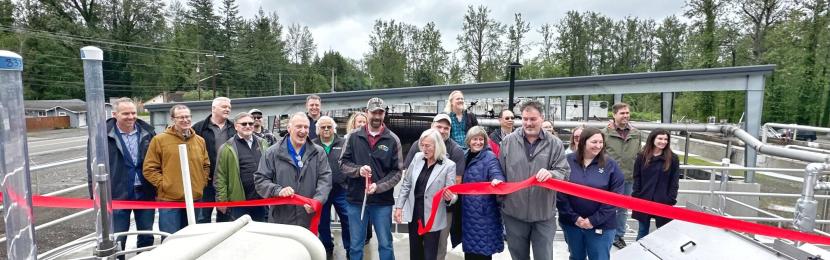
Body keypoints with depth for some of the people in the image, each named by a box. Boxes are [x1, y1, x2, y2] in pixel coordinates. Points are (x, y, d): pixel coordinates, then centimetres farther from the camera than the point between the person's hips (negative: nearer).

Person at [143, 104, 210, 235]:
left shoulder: (200, 140, 10)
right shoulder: (159, 140, -4)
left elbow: (206, 165, 17)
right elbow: (149, 169, -4)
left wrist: (202, 183, 5)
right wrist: (163, 185, -10)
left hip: (196, 200, 4)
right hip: (169, 200, -4)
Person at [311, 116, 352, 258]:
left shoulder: (343, 143, 2)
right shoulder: (312, 145, 4)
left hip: (340, 189, -1)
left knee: (348, 220, 3)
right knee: (322, 222, 14)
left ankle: (350, 248, 21)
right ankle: (327, 248, 33)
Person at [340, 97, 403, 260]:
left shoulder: (393, 140, -1)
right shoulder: (353, 137, 3)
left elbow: (397, 172, -3)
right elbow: (343, 164, 4)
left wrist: (378, 186, -16)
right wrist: (358, 170, -15)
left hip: (382, 201, -1)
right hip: (356, 200, 1)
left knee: (385, 244, 10)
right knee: (355, 246, 14)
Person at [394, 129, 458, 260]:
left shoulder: (449, 165, -13)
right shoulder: (417, 157, -1)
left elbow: (453, 195, -11)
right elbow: (406, 183, 6)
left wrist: (450, 197, -35)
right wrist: (399, 206, 4)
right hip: (414, 214, 4)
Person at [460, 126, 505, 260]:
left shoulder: (489, 156, -10)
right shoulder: (466, 156, 10)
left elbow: (496, 173, -26)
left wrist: (497, 180, -47)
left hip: (483, 209, -7)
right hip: (468, 209, 7)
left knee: (483, 246, -2)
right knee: (470, 244, 15)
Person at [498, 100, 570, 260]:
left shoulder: (555, 144, 0)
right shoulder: (508, 141, 2)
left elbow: (565, 173, -6)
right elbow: (499, 171, 8)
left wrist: (551, 174, -25)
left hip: (544, 214, -1)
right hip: (514, 212, 1)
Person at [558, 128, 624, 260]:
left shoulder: (610, 165, -4)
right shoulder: (568, 161, -5)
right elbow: (559, 192, -6)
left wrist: (595, 220, -12)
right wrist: (573, 217, -11)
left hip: (601, 225, -1)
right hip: (571, 223, 1)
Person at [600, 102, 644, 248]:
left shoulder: (637, 134, 5)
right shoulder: (605, 133, -10)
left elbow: (639, 156, 12)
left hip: (629, 178, 5)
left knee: (623, 209, 17)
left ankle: (619, 236, 32)